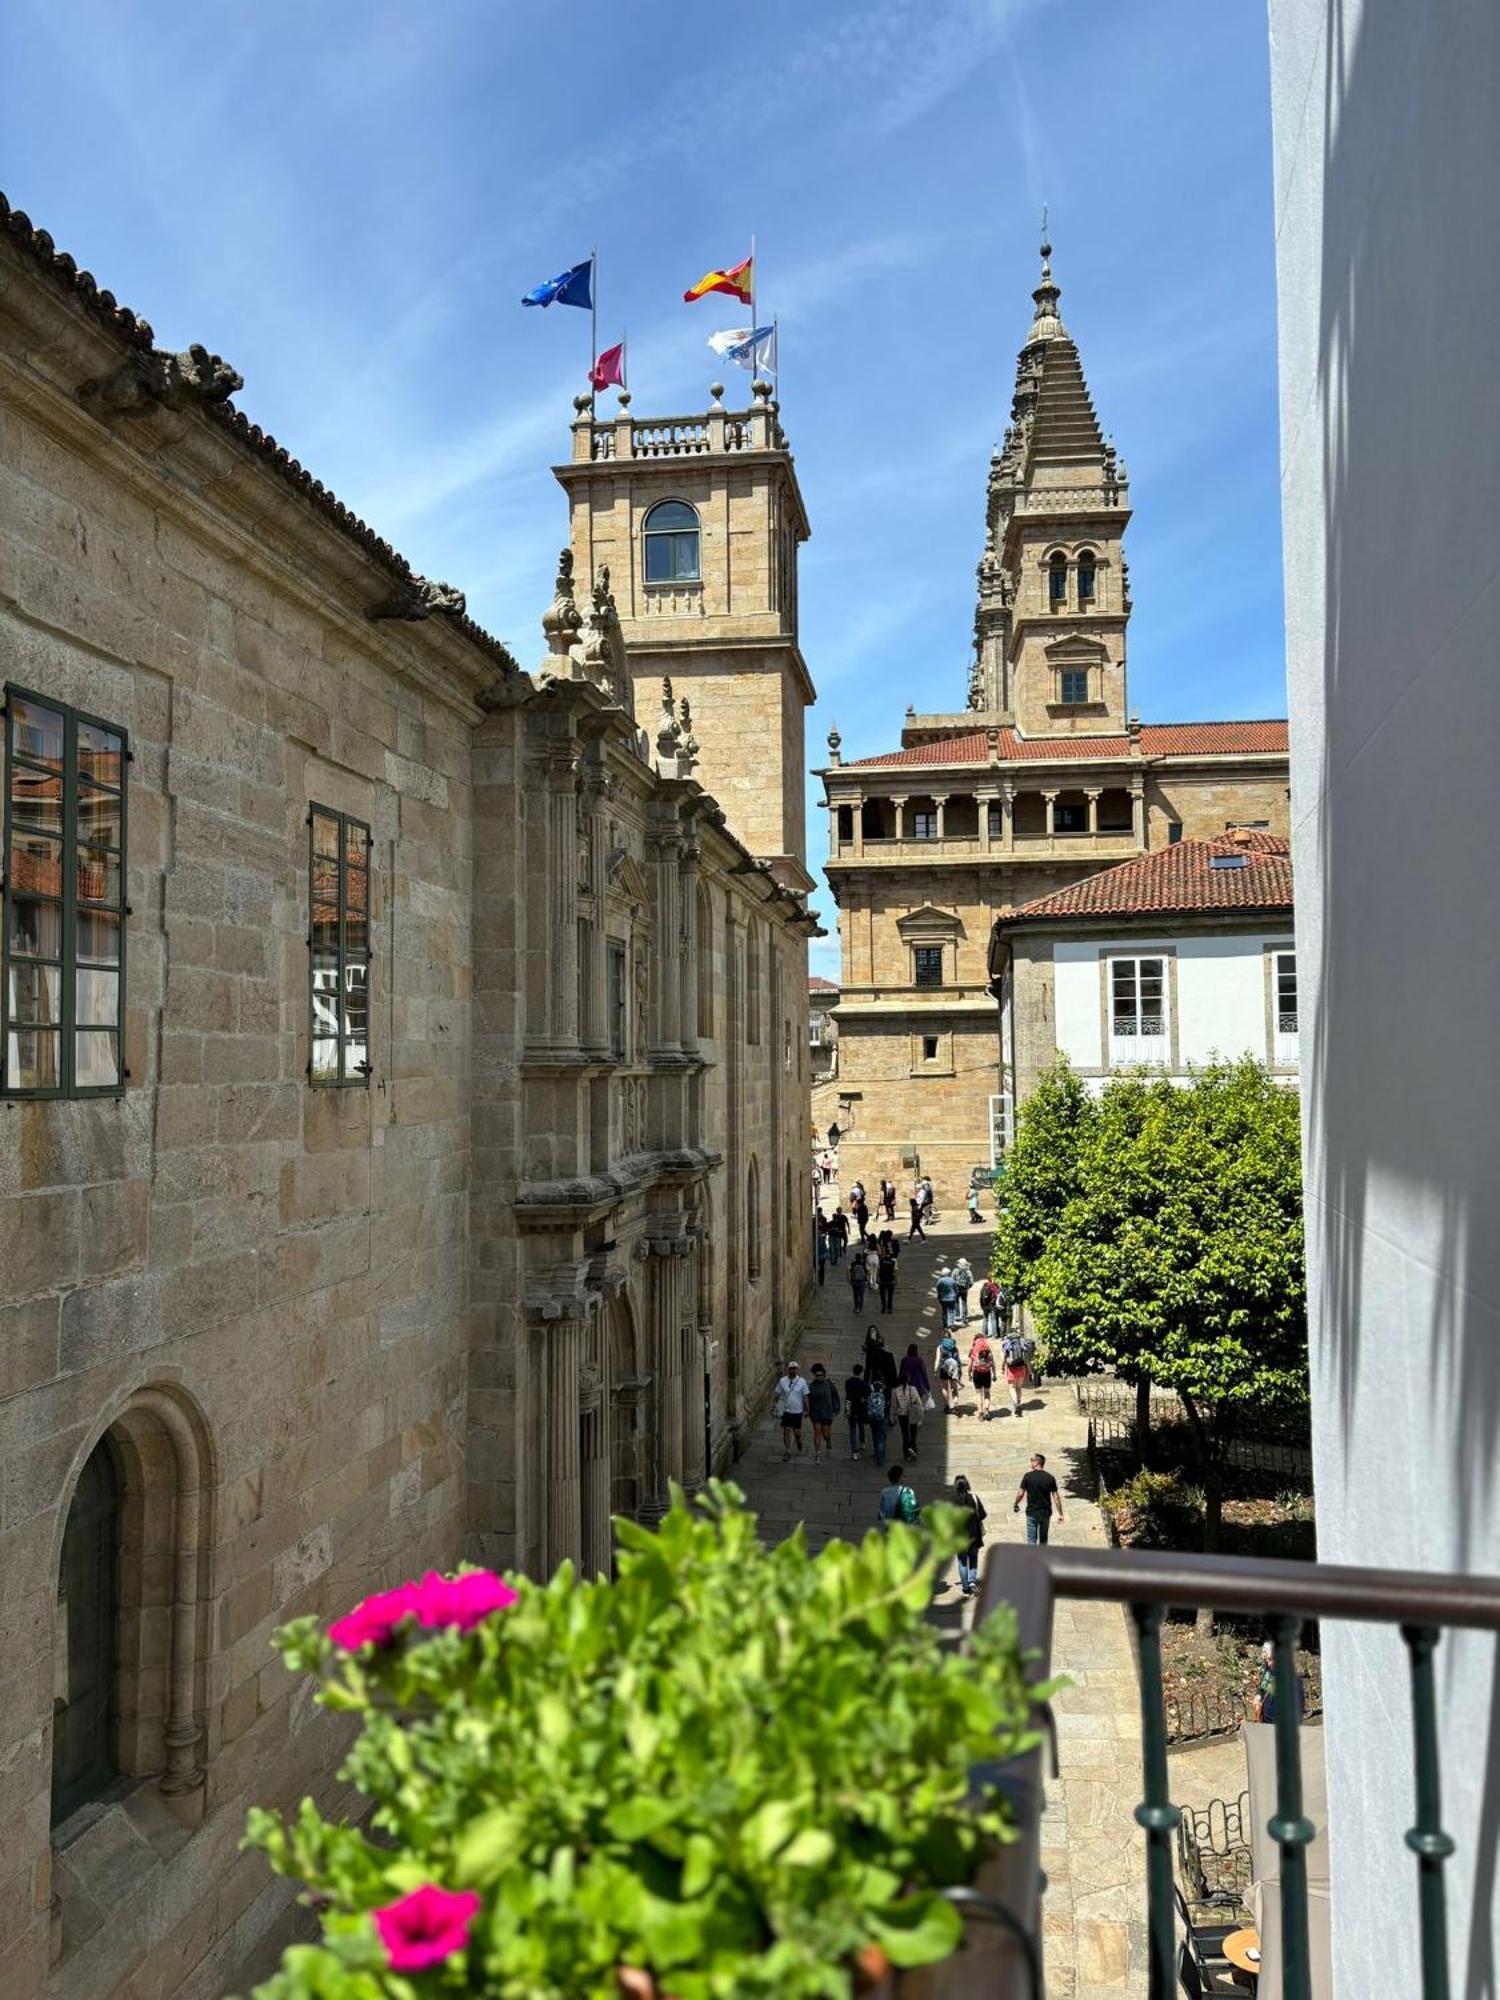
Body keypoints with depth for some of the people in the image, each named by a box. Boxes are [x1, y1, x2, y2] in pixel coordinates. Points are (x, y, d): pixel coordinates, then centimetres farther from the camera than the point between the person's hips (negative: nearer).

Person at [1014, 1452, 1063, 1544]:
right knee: (1043, 1538, 19)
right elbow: (1056, 1497, -5)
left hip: (1032, 1512, -2)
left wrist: (1016, 1505, 8)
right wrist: (1060, 1514, 1)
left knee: (1031, 1539, 3)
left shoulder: (1028, 1476, -11)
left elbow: (1020, 1494, -10)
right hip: (1046, 1512, 2)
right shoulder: (1050, 1478, -5)